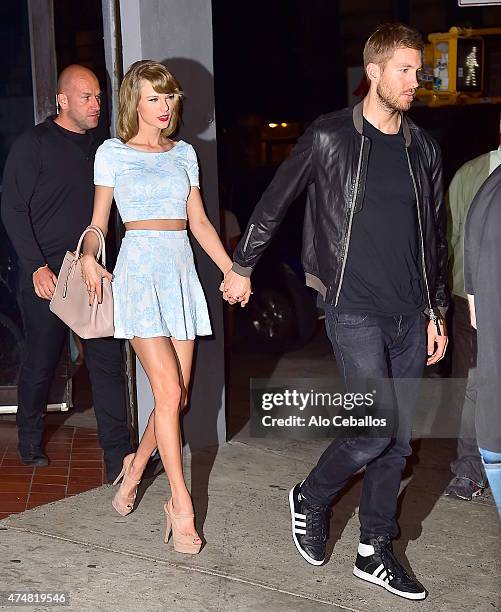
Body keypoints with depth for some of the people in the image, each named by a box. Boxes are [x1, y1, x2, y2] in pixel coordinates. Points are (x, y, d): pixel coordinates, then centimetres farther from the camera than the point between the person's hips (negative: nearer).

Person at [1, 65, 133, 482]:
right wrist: (37, 267, -14)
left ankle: (118, 457, 3)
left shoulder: (98, 147, 13)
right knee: (41, 363, 7)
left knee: (108, 361, -1)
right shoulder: (34, 144, -4)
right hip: (48, 276, -4)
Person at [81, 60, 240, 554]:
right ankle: (181, 507, -3)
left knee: (178, 396, 3)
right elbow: (98, 221, 4)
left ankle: (135, 467, 29)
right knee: (168, 391, -12)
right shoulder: (113, 153, 4)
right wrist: (89, 257, -17)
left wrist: (231, 270, 8)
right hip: (140, 269, -5)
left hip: (181, 272, 5)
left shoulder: (184, 153, 16)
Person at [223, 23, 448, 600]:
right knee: (375, 430, -12)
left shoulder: (423, 149, 10)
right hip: (355, 310, -5)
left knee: (398, 441, 8)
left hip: (410, 315, 5)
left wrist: (436, 311, 14)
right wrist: (241, 266, 11)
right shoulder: (329, 137, -5)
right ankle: (311, 499, 18)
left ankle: (374, 553, 23)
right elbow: (274, 202, 5)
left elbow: (435, 237, 16)